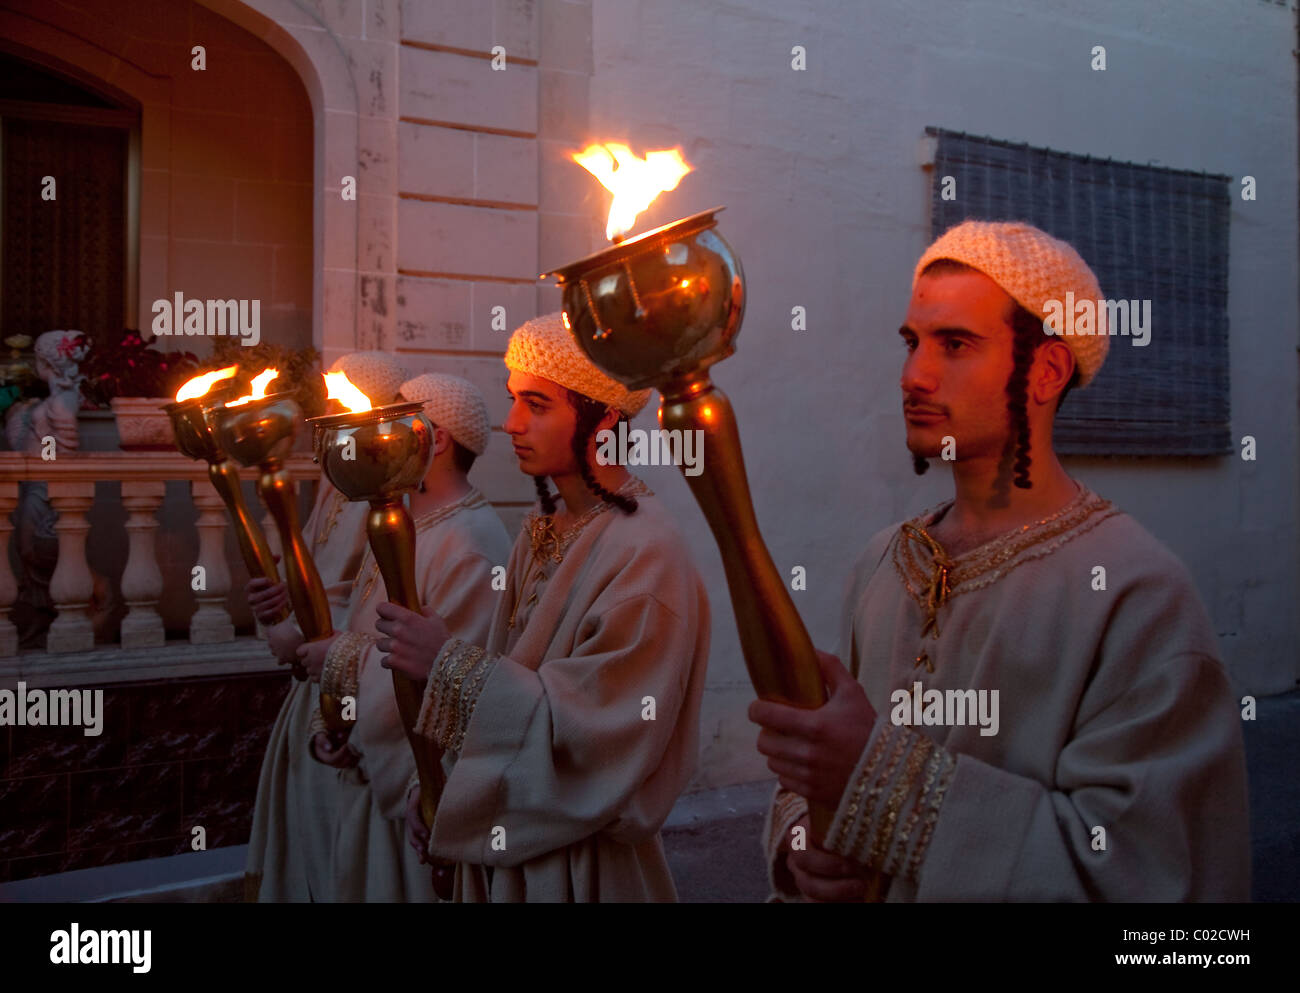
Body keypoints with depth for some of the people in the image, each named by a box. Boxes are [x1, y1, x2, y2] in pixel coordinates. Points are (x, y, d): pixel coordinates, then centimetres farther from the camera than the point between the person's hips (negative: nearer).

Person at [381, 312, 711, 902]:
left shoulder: (644, 552, -23)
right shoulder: (544, 530, 1)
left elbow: (592, 727, -25)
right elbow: (507, 674, 5)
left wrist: (449, 663, -23)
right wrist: (436, 793, -1)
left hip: (582, 862, -6)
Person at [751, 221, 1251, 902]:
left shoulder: (1138, 592, -22)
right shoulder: (883, 562, -3)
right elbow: (812, 772, 5)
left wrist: (883, 773, -30)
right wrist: (801, 837, -16)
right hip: (861, 891, 5)